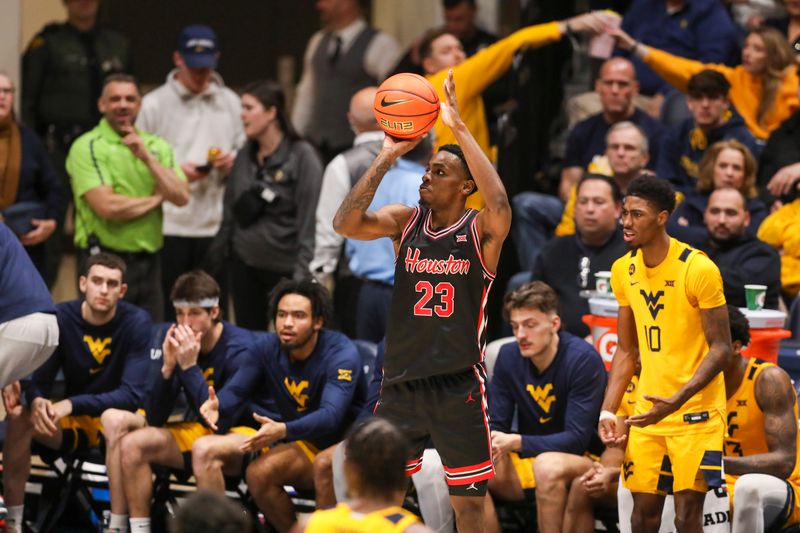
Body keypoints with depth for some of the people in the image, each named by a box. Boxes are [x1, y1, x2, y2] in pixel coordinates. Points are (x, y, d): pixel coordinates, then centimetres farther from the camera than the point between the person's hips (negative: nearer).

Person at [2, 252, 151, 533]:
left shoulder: (136, 322, -17)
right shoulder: (62, 317, -8)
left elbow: (133, 394, -22)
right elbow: (38, 380, -6)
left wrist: (72, 404, -33)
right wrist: (37, 400, -32)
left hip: (124, 418, -3)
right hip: (74, 424, 3)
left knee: (114, 418, -37)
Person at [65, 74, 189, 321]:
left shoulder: (157, 146, 12)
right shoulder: (87, 148, -6)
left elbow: (181, 197, -1)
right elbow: (107, 206, -17)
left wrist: (147, 158, -11)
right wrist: (156, 199, -2)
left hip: (149, 261, 5)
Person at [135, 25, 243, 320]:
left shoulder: (230, 102, 13)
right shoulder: (155, 103, 3)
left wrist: (233, 161, -5)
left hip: (217, 223, 3)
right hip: (169, 225, -2)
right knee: (171, 310, 1)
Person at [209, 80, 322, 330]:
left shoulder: (301, 155, -9)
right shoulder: (245, 155, 10)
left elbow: (309, 218, -13)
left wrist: (303, 271, -17)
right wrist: (215, 255, 12)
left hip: (284, 266, -6)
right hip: (245, 264, 6)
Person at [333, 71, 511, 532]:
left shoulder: (481, 230, -7)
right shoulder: (404, 221, 3)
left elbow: (500, 204, -30)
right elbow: (346, 224, -13)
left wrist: (459, 127, -29)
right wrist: (388, 157, -18)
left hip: (459, 385, -4)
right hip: (402, 380, 4)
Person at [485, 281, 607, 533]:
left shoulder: (583, 359, -17)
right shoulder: (509, 357, -1)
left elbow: (576, 439, -21)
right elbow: (495, 424, -1)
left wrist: (516, 442, -31)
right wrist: (491, 444, -26)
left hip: (585, 460, -5)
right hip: (529, 459, 5)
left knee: (548, 464, -38)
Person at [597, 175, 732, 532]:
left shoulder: (698, 269, -14)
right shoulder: (623, 271, 6)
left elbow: (721, 349, -14)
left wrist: (677, 401, -25)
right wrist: (608, 411, 4)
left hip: (696, 412, -6)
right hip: (647, 410, 6)